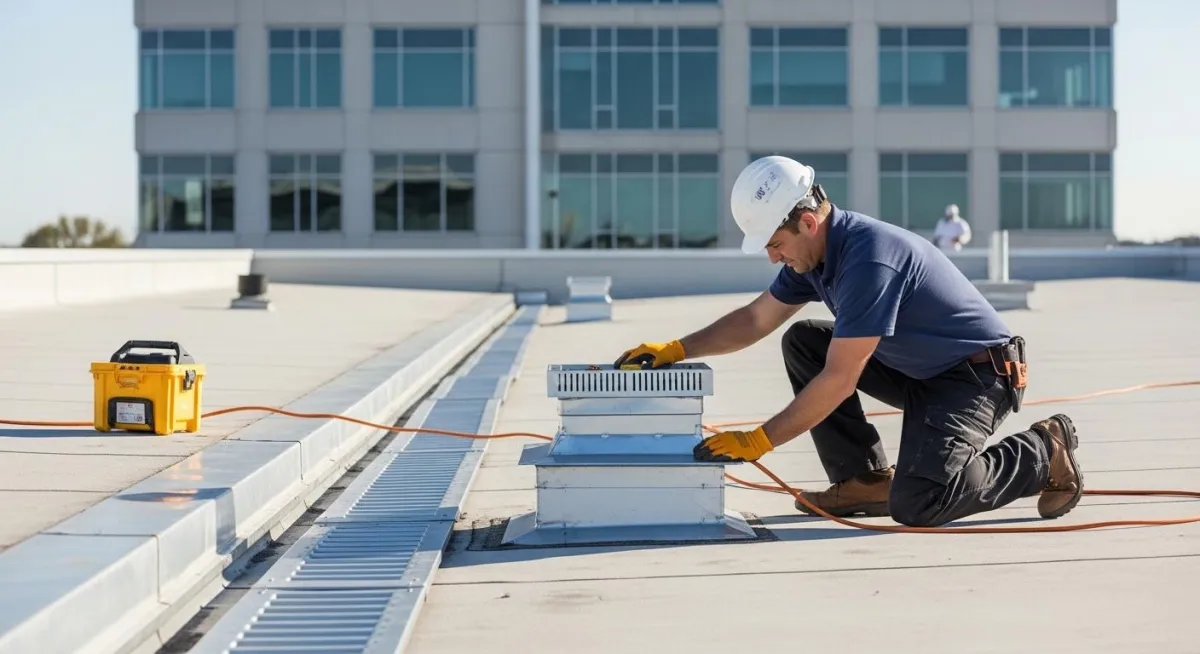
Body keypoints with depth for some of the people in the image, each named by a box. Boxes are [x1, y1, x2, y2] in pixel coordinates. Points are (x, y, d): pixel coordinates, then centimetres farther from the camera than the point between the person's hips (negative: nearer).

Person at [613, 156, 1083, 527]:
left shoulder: (868, 258, -29)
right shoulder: (812, 253, 0)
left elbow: (839, 380, -29)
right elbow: (754, 320, 15)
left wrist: (757, 442, -23)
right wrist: (675, 350, 4)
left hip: (978, 375, -9)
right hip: (917, 372, 10)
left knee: (915, 505, -26)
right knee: (802, 343, 2)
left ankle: (1042, 453, -3)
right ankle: (866, 480, 4)